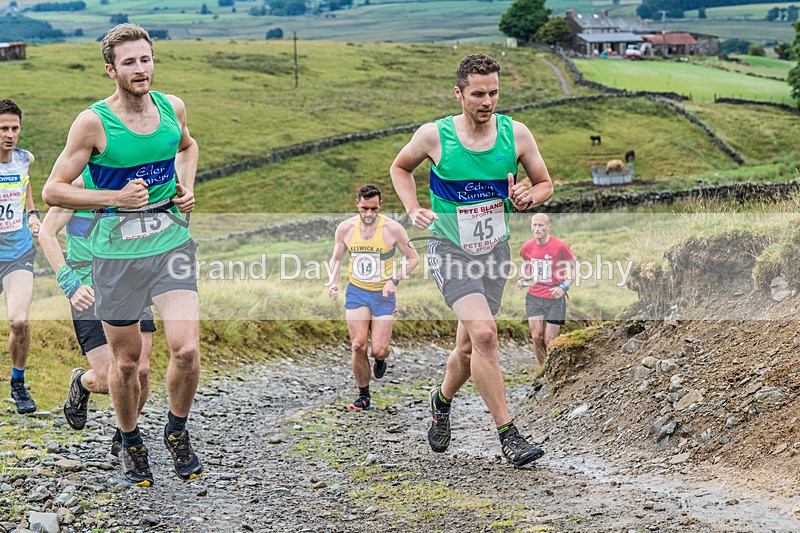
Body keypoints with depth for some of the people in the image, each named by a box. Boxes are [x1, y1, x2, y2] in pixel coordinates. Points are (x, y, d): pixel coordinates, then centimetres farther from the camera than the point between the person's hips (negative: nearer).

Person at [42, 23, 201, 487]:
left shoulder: (173, 107, 2)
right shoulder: (94, 122, -11)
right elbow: (53, 191, -9)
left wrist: (186, 188, 8)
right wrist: (117, 198, -19)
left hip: (172, 244, 3)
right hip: (117, 253, -2)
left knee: (187, 349, -12)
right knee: (127, 361, 8)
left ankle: (178, 431, 15)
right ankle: (131, 443, 32)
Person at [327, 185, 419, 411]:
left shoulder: (393, 229, -12)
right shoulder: (345, 228, -4)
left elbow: (413, 258, -1)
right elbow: (336, 259, 11)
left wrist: (395, 280, -14)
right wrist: (333, 282, -6)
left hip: (383, 294, -2)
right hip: (356, 292, 2)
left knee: (378, 349, -8)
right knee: (358, 346, -10)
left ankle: (380, 359, 32)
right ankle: (363, 397, 6)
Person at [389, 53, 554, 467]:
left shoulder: (516, 133, -6)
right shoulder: (434, 136, -12)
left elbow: (545, 184, 7)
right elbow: (399, 168, 8)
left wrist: (528, 198, -16)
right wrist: (413, 210, -7)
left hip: (494, 249, 4)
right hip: (450, 249, -4)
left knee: (469, 348, 11)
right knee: (483, 333, -23)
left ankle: (441, 401, 43)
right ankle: (508, 434, -17)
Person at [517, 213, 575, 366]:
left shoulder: (560, 246, -13)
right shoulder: (527, 247, 0)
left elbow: (574, 268, -3)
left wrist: (564, 287, -16)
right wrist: (522, 280, -1)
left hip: (555, 298, -4)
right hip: (534, 296, 4)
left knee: (549, 341, -2)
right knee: (536, 337, -1)